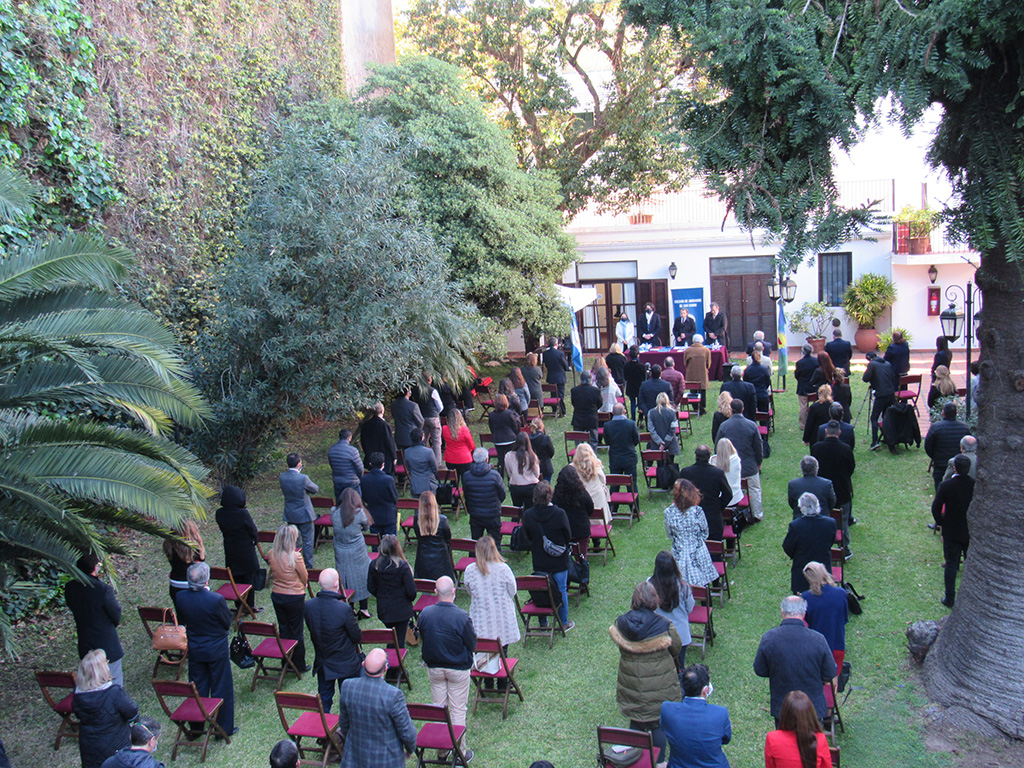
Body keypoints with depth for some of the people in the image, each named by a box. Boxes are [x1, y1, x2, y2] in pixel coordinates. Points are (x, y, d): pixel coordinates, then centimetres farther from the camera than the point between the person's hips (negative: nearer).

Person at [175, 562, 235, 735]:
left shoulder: (180, 597, -14)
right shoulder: (215, 599, -29)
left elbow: (182, 620, 1)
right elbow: (228, 622, -14)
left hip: (194, 650, 4)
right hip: (216, 650, -4)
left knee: (197, 689, 20)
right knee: (221, 688, 12)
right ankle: (224, 728, 23)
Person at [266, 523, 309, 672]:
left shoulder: (272, 555, -8)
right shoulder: (295, 557, -24)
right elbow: (305, 578, -11)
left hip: (277, 596, 5)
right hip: (295, 597, -5)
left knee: (283, 630, 18)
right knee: (296, 632, 10)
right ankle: (299, 665, 21)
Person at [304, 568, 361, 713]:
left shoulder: (308, 606, -14)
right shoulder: (344, 609, -30)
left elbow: (311, 629, 2)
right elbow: (357, 637, -17)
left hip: (322, 664, 5)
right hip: (346, 664, -4)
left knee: (324, 701, 22)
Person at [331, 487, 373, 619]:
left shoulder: (334, 512, -9)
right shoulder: (359, 513, -17)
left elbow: (335, 526, 7)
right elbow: (366, 527, -1)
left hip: (340, 552, 3)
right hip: (357, 553, -3)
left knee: (344, 579, 16)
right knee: (361, 578, 12)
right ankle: (363, 609, 16)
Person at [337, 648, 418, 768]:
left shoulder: (347, 686, -15)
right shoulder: (393, 695, -28)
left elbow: (344, 723, 1)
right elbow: (407, 732, -15)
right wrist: (410, 749, 6)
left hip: (355, 757, 4)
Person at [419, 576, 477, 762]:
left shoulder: (424, 613, -14)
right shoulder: (462, 617, -26)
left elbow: (422, 638, 2)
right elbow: (472, 645, -14)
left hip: (434, 668, 3)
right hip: (458, 669, -3)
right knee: (458, 711, 10)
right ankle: (459, 753, 19)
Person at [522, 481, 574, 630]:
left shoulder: (528, 515, -13)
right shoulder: (559, 513, -21)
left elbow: (528, 537, 0)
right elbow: (568, 536, -9)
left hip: (539, 561, 2)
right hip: (559, 561, -2)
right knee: (561, 590, 13)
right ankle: (564, 623, 25)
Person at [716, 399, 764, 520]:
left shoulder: (723, 426, -11)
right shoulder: (752, 425, -11)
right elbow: (759, 446, -3)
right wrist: (759, 462, 12)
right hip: (750, 465, 0)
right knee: (755, 489, 16)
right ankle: (757, 514, 25)